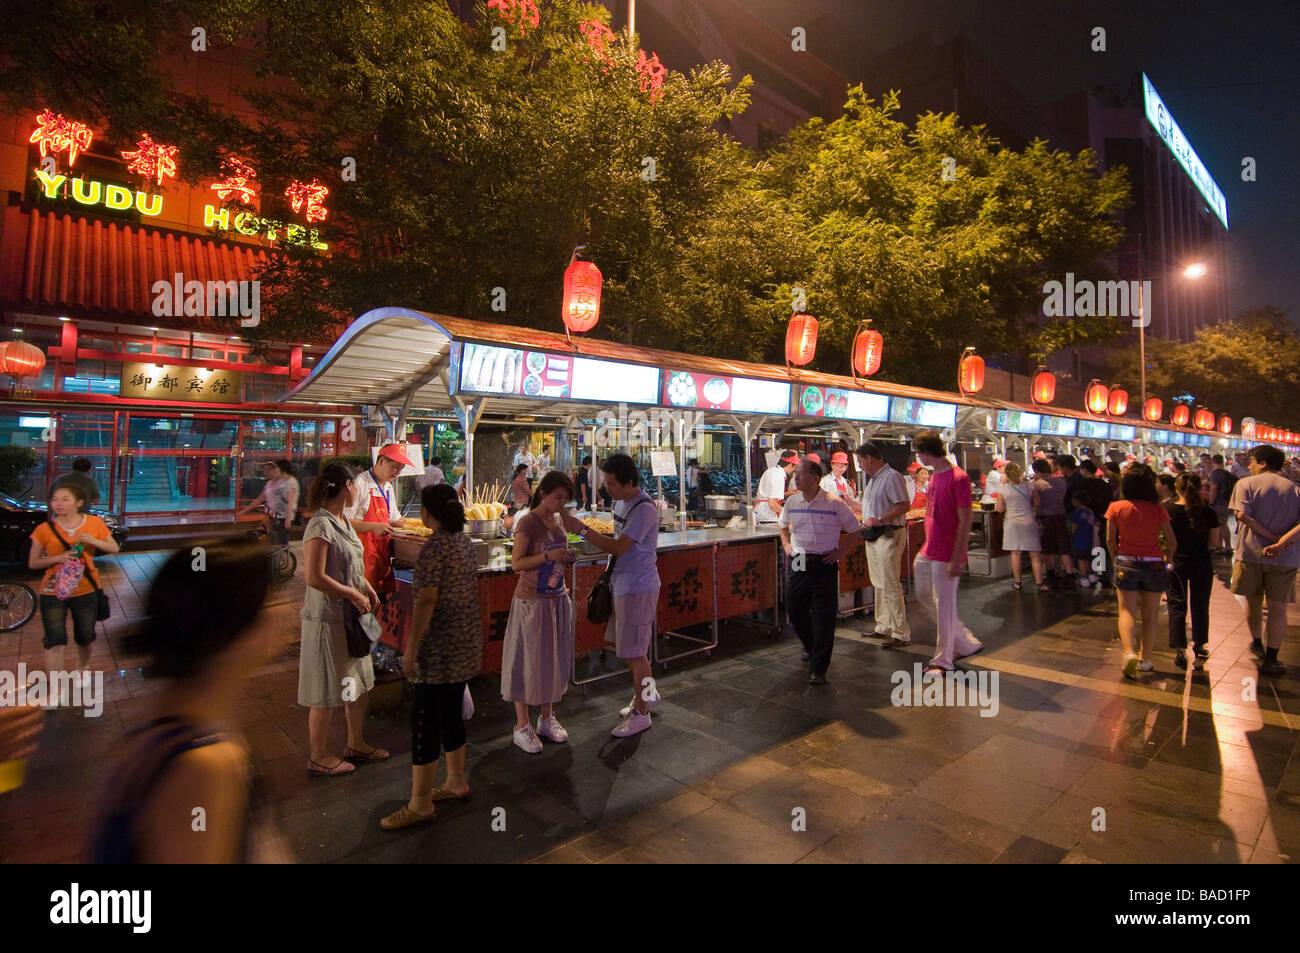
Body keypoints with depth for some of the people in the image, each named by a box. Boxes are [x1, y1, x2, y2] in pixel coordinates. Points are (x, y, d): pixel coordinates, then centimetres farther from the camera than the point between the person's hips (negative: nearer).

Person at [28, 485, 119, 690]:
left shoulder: (94, 523, -4)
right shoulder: (45, 529, -7)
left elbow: (114, 548, 2)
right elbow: (32, 563, -2)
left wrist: (94, 541, -17)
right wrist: (58, 558, -20)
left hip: (86, 591, 1)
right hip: (53, 593, -1)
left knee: (84, 637, 16)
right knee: (54, 641, -8)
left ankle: (83, 667, 45)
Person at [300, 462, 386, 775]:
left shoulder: (343, 520, 8)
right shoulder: (320, 525, -20)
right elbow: (315, 577, -25)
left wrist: (368, 588, 5)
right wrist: (354, 595, -18)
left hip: (352, 615, 9)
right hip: (328, 618, -9)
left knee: (359, 681, 18)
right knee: (326, 691, 6)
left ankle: (356, 744, 35)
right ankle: (318, 756, 24)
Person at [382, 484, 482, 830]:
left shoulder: (434, 547, -18)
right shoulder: (465, 541, 8)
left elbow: (427, 600, -21)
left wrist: (411, 647, -16)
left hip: (438, 649, -9)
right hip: (465, 644, 9)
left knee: (424, 722, 2)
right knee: (451, 714, 20)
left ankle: (420, 803, 13)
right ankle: (456, 781, 33)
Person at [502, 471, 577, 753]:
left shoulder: (558, 521, 8)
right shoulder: (527, 523, -13)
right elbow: (516, 563, -17)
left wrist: (568, 559, -2)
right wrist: (548, 556, -27)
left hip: (557, 599, 7)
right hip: (532, 602, -7)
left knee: (553, 659, 14)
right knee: (527, 660, 3)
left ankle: (547, 718, 29)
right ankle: (522, 726, 16)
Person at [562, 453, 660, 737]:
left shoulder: (644, 509, -22)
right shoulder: (621, 501, 8)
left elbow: (618, 547, -27)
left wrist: (583, 529, -25)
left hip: (637, 588, -9)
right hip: (623, 583, 9)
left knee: (635, 652, 1)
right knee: (628, 647, 20)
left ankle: (641, 713, 17)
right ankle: (647, 694, 40)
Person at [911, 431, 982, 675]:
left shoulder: (958, 478, -16)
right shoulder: (935, 477, 11)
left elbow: (965, 522, -18)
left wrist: (956, 558, -20)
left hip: (947, 555, -9)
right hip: (928, 551, 9)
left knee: (944, 605, 0)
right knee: (925, 596, 16)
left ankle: (943, 660, 14)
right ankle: (966, 643, 29)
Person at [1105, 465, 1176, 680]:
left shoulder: (1116, 507, -5)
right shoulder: (1157, 510, -5)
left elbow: (1110, 539, -5)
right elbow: (1171, 540, -1)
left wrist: (1116, 559, 9)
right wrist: (1168, 559, 17)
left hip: (1126, 563, -1)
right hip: (1154, 564, 1)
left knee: (1126, 611, 2)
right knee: (1149, 615, 11)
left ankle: (1129, 653, -19)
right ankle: (1145, 660, 18)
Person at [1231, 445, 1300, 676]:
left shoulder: (1245, 484, -2)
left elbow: (1243, 515, -15)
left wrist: (1272, 537, -10)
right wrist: (1281, 543, -15)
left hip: (1250, 553, -1)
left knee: (1253, 602, 16)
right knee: (1278, 608, 5)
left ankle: (1257, 643, 33)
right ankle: (1271, 659, 2)